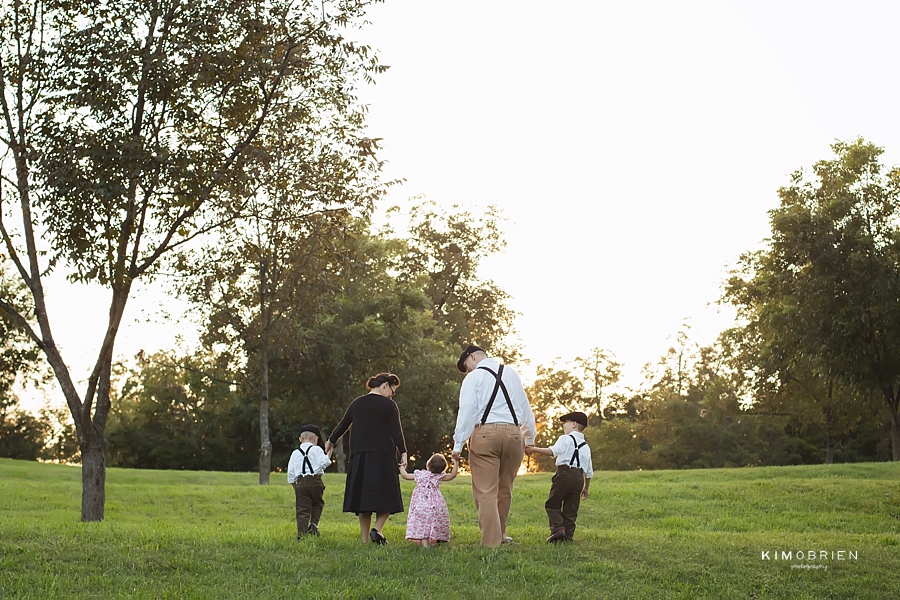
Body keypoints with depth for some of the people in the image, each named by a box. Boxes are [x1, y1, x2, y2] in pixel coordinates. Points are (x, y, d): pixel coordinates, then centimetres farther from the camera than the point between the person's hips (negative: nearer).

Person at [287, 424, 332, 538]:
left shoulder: (295, 453, 12)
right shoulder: (317, 449, 3)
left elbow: (291, 473, 11)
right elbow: (324, 463, -10)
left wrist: (295, 488, 19)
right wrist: (329, 453, 3)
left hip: (301, 483, 2)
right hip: (316, 481, -2)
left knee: (302, 510, 3)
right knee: (318, 504, 20)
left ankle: (301, 533, -4)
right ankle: (314, 524, 3)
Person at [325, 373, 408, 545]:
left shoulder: (357, 403, 13)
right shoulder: (389, 405, -1)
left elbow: (343, 425, 23)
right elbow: (396, 432, -9)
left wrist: (331, 441, 37)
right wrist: (403, 453, -10)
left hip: (359, 457, 4)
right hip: (382, 457, -4)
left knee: (363, 496, 8)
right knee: (386, 497, 3)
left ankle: (365, 539, 7)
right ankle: (377, 528, -17)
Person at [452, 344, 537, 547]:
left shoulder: (474, 377, 1)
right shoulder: (512, 374, 16)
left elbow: (467, 412, -7)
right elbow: (525, 407, 19)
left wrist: (458, 444, -6)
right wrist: (530, 438, 25)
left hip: (485, 433, -5)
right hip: (513, 434, 5)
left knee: (486, 491, -3)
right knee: (505, 489, 17)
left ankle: (491, 542, -9)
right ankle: (500, 535, 27)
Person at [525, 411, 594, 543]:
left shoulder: (565, 439, 2)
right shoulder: (586, 447, 23)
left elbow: (552, 451, -18)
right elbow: (589, 471, 24)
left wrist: (533, 449, -17)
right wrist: (586, 488, 33)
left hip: (564, 473, -6)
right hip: (579, 477, 6)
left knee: (552, 504, 4)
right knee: (571, 509, 10)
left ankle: (558, 529, -13)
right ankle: (568, 536, 5)